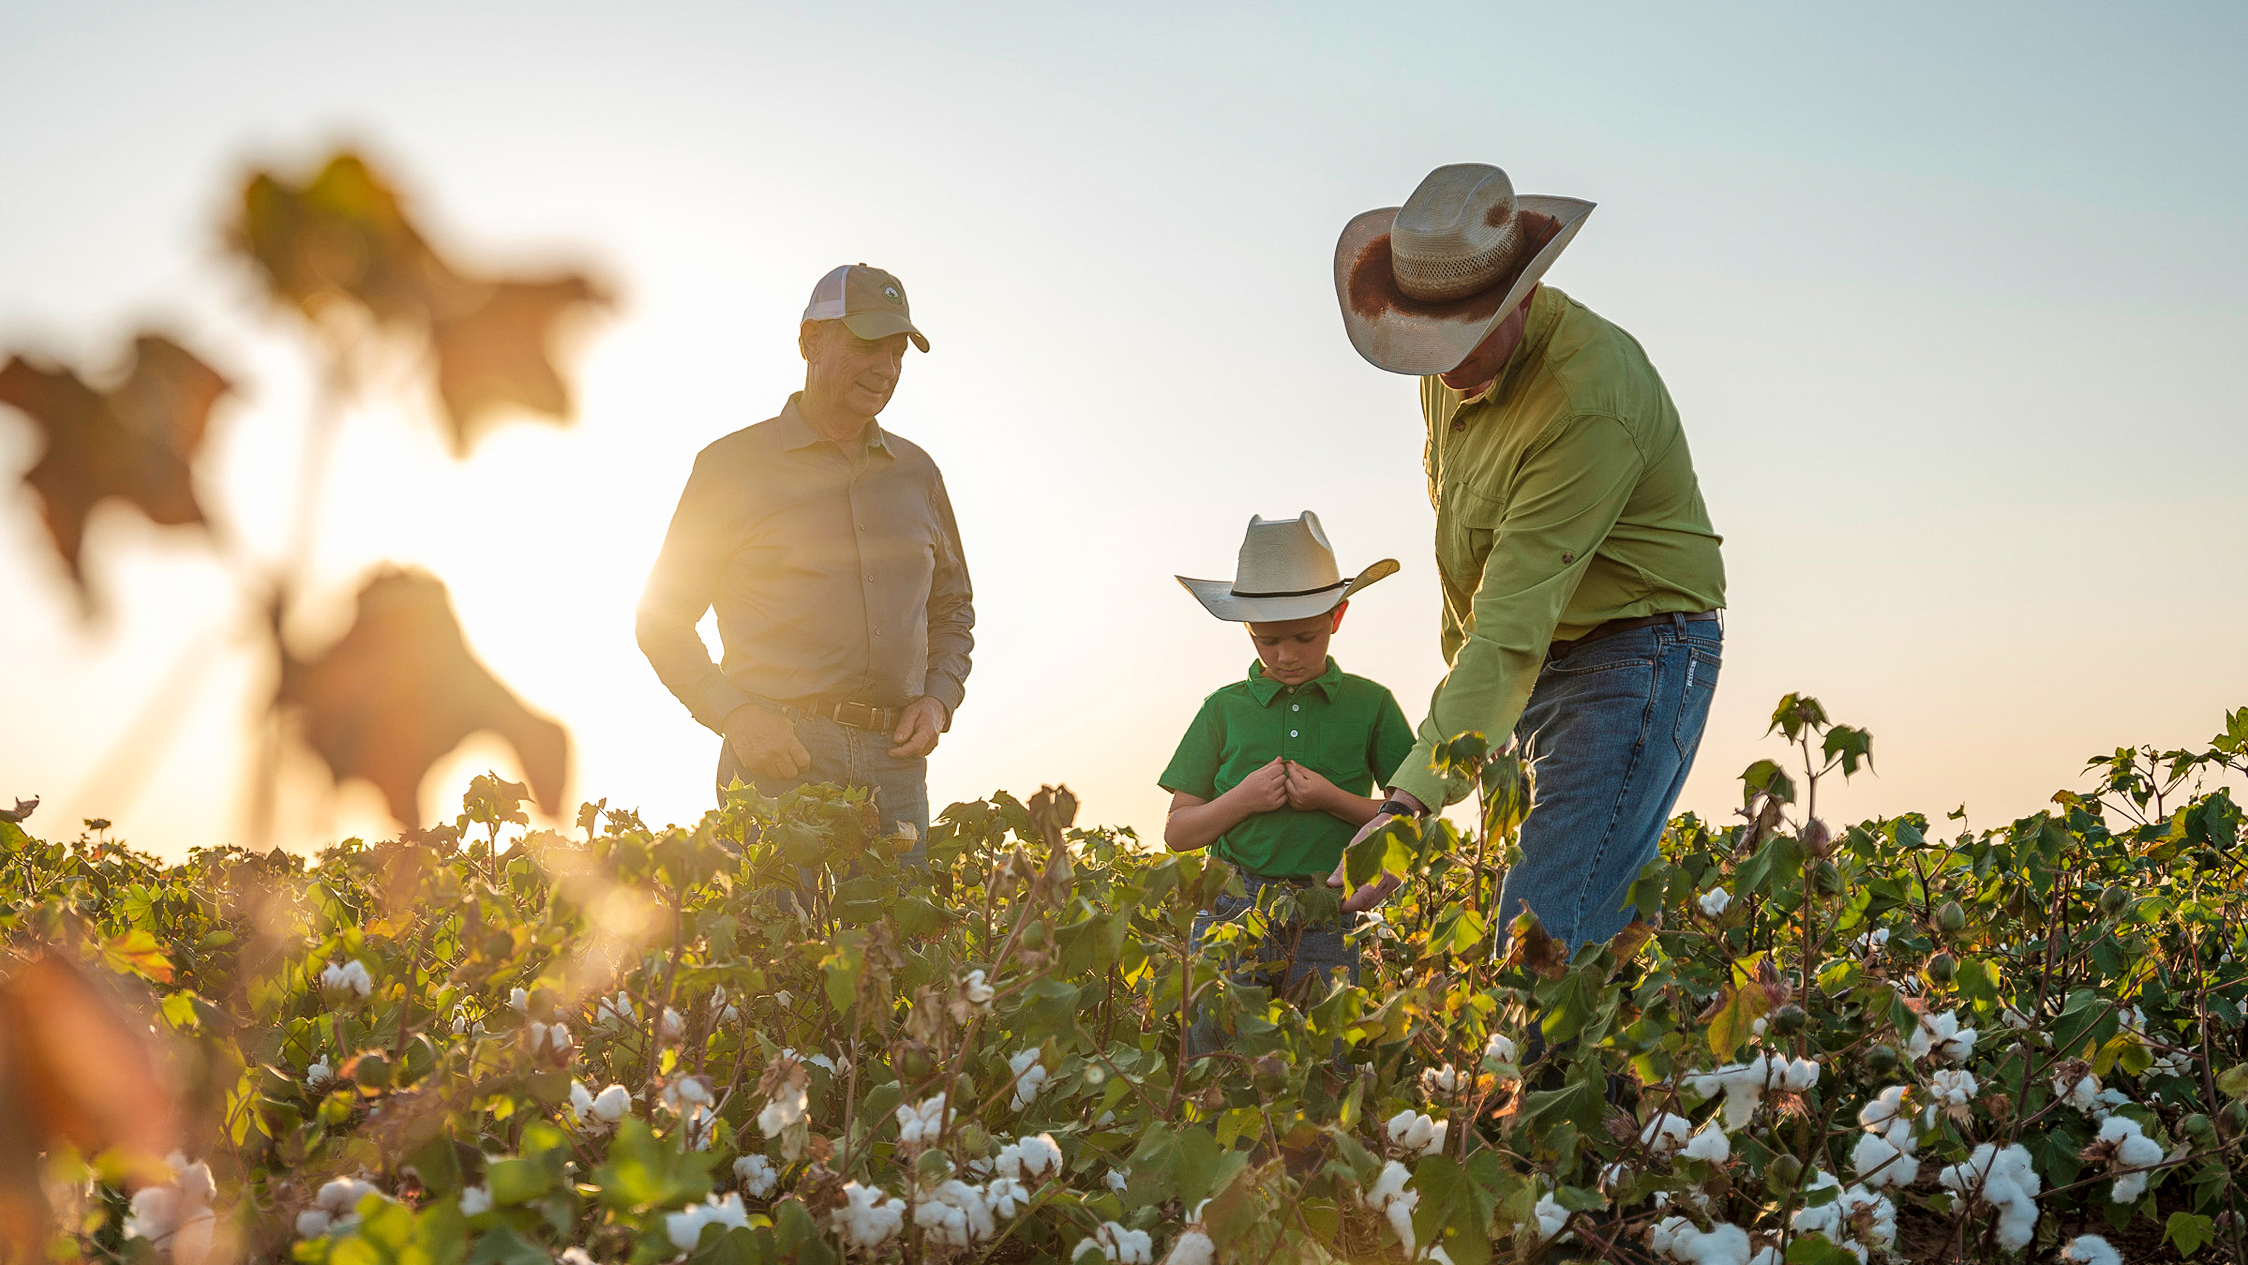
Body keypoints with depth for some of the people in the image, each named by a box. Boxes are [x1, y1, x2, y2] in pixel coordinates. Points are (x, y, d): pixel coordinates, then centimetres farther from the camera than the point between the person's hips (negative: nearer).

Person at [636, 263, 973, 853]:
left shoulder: (916, 473, 16)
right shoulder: (734, 464, 4)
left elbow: (952, 606, 27)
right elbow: (663, 618, 5)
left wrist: (939, 698, 7)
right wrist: (733, 713, -10)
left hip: (894, 759, 4)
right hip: (778, 756, -4)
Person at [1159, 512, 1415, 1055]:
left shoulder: (1370, 704, 6)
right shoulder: (1224, 710, 8)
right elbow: (1178, 832, 10)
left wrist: (1335, 800, -9)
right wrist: (1241, 798, -9)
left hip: (1325, 925, -1)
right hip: (1232, 915, 1)